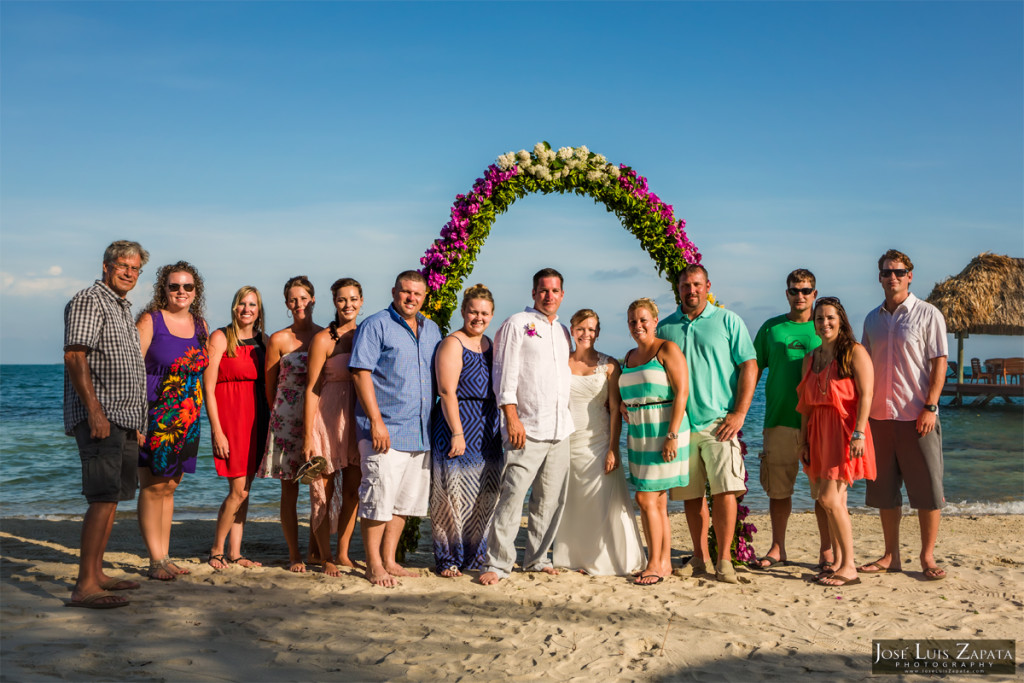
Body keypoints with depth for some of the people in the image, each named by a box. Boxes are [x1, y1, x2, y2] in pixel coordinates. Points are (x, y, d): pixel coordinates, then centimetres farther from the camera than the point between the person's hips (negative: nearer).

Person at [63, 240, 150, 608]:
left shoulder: (123, 309, 23)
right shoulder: (89, 301, -6)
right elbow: (74, 356, -17)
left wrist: (137, 422, 24)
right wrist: (94, 410, -25)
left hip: (124, 420, 10)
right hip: (99, 418, -10)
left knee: (112, 497, 11)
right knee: (104, 497, -16)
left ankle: (96, 573, 18)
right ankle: (85, 586, -16)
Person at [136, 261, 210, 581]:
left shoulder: (200, 325, 11)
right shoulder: (150, 321, -6)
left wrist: (200, 411, 12)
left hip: (187, 418, 5)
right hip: (153, 416, -5)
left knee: (169, 486, 12)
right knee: (152, 487, -2)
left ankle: (165, 556, 18)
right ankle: (155, 561, 5)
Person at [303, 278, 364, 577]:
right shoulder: (324, 339, -6)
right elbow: (312, 388, -7)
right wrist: (308, 435, -11)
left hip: (357, 421, 5)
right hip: (328, 419, -5)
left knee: (353, 491, 7)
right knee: (324, 491, 2)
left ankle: (343, 554, 19)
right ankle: (325, 558, 12)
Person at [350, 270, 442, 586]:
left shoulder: (432, 330, 16)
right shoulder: (376, 326, -4)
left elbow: (441, 376, 22)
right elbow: (360, 373, -11)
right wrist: (376, 421, -17)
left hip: (421, 431, 7)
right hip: (385, 429, -7)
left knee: (406, 499, 11)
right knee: (379, 496, -6)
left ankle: (389, 561, 21)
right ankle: (373, 566, 5)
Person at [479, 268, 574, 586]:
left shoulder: (563, 331, 19)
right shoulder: (517, 324, 0)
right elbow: (505, 374, -6)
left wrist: (567, 419, 16)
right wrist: (512, 418, -14)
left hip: (560, 428, 6)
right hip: (527, 428, -6)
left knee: (551, 498, 7)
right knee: (513, 494, -10)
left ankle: (537, 558, 20)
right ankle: (498, 563, -4)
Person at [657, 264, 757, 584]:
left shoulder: (727, 321, 5)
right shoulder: (665, 328, 12)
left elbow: (749, 366, 1)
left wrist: (739, 413, -7)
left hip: (719, 422, -2)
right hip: (679, 423, 3)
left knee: (724, 490, -9)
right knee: (691, 494, 6)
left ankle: (724, 560, -1)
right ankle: (700, 557, 15)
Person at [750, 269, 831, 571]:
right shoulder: (771, 328, 9)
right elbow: (753, 370, 11)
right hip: (779, 421, 2)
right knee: (778, 488, 7)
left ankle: (827, 550, 14)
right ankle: (777, 548, 18)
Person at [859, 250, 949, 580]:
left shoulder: (928, 314, -1)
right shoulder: (872, 319, 12)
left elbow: (939, 363, -6)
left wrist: (930, 407, -14)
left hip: (917, 414, -4)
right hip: (880, 414, 5)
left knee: (927, 489, 0)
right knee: (884, 489, 8)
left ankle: (928, 557, 10)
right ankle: (891, 556, 17)